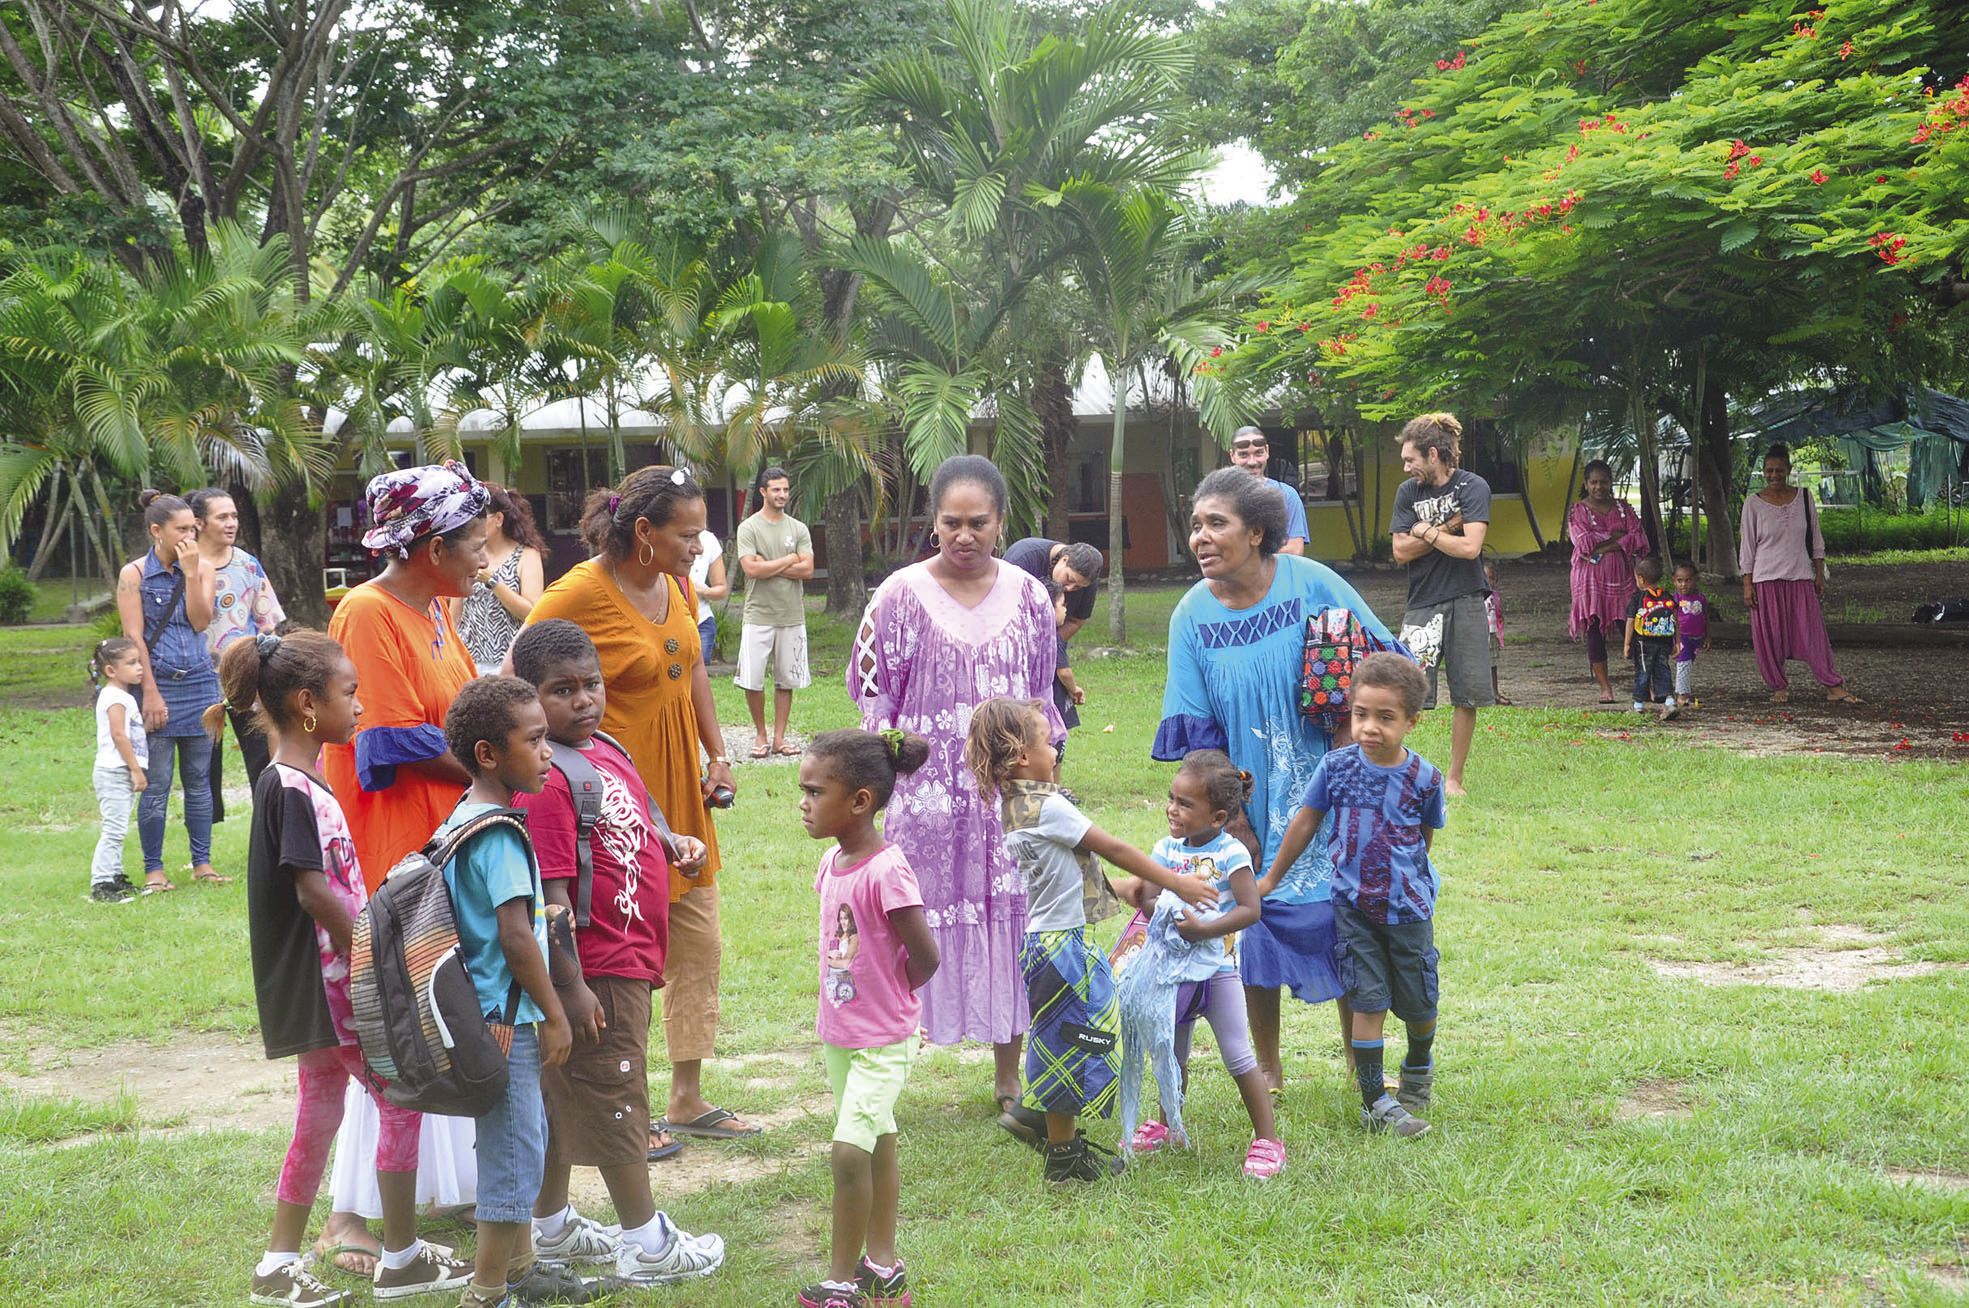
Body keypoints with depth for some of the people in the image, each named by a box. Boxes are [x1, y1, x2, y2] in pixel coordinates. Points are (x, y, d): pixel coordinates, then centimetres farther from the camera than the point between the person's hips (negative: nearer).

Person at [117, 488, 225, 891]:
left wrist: (190, 572, -10)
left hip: (200, 683, 3)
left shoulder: (202, 569, 7)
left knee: (199, 779, 8)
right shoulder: (134, 574, -3)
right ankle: (153, 869, 6)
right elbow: (134, 637, -6)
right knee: (156, 783, -2)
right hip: (158, 684, -3)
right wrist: (150, 692, -11)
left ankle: (202, 863, 15)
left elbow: (201, 622, -4)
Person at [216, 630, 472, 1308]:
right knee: (400, 1099, -1)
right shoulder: (292, 789, -17)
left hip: (323, 981, 10)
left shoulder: (295, 783, 13)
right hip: (328, 980, -10)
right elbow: (314, 891, -21)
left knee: (321, 1111, 14)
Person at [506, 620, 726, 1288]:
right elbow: (550, 894, -23)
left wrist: (674, 843, 6)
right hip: (596, 969, -9)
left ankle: (551, 1229, 31)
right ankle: (647, 1244, 13)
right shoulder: (546, 781, -21)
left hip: (627, 960, 9)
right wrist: (570, 986, -24)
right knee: (613, 1099, 2)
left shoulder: (607, 750, 9)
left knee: (560, 1093, 19)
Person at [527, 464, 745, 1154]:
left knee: (697, 946, 14)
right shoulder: (580, 594, -19)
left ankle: (688, 1100, 26)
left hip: (679, 791, 8)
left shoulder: (675, 582, 4)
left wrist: (717, 754, 14)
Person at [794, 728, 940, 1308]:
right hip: (838, 1031, 8)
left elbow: (925, 958, -19)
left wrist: (885, 999, -4)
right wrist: (857, 996, 5)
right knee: (876, 1144, 16)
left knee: (850, 1149, -12)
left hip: (882, 1038, -8)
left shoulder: (886, 871, -23)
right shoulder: (832, 862, 2)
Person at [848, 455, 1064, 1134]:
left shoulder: (1028, 597, 6)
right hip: (926, 798, -2)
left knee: (1012, 925, 6)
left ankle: (1008, 1082, 18)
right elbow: (873, 702, 0)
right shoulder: (900, 596, -3)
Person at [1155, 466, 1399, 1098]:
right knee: (1257, 917, 6)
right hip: (1252, 804, 1)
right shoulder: (1193, 614, -3)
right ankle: (1268, 1069, 24)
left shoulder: (1312, 583, -8)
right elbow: (1194, 733, 1)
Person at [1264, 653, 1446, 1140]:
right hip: (1353, 906, 0)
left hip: (1408, 907, 0)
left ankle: (1420, 1065, 41)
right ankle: (1374, 1100, 7)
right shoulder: (1337, 766, -8)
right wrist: (1270, 878, 11)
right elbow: (1306, 821, 4)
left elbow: (1425, 838, 8)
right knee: (1367, 1001, -1)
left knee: (1418, 1003, 10)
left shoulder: (1424, 779, -9)